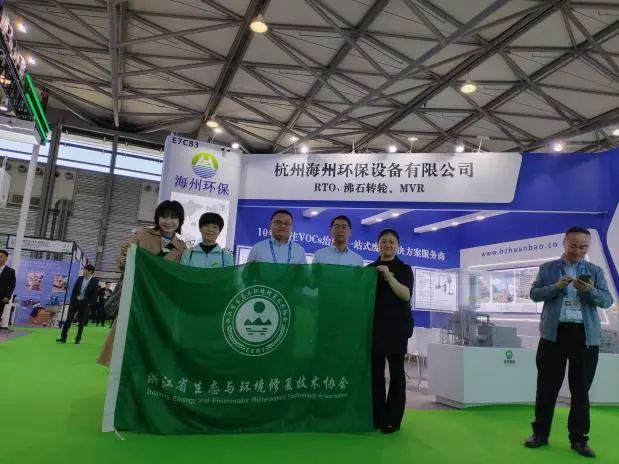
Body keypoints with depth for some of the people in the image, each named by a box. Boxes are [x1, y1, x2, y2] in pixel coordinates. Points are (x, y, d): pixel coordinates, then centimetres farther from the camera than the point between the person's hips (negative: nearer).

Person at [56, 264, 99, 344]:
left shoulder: (94, 281, -7)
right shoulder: (80, 278, 6)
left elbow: (94, 294, -9)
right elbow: (74, 290, 9)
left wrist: (90, 305, -13)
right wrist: (72, 300, 2)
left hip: (85, 303, -4)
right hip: (75, 301, 4)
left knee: (81, 322, 4)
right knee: (68, 319, 1)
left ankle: (78, 339, 15)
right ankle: (63, 337, 6)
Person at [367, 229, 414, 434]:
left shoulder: (404, 269, 4)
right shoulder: (370, 268, 12)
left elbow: (406, 295, -11)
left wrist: (389, 276, -20)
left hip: (396, 325, -3)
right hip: (375, 325, 3)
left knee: (396, 371, 0)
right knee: (375, 371, 4)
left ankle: (393, 419, 6)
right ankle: (377, 417, 13)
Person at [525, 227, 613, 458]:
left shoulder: (595, 271, 10)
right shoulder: (547, 268, 7)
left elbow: (607, 300, 2)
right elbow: (534, 293, 0)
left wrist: (590, 291, -18)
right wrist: (556, 286, -16)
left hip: (586, 335, 1)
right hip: (554, 332, -1)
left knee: (581, 389, 8)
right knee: (547, 386, 5)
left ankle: (579, 438, 20)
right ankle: (541, 433, 16)